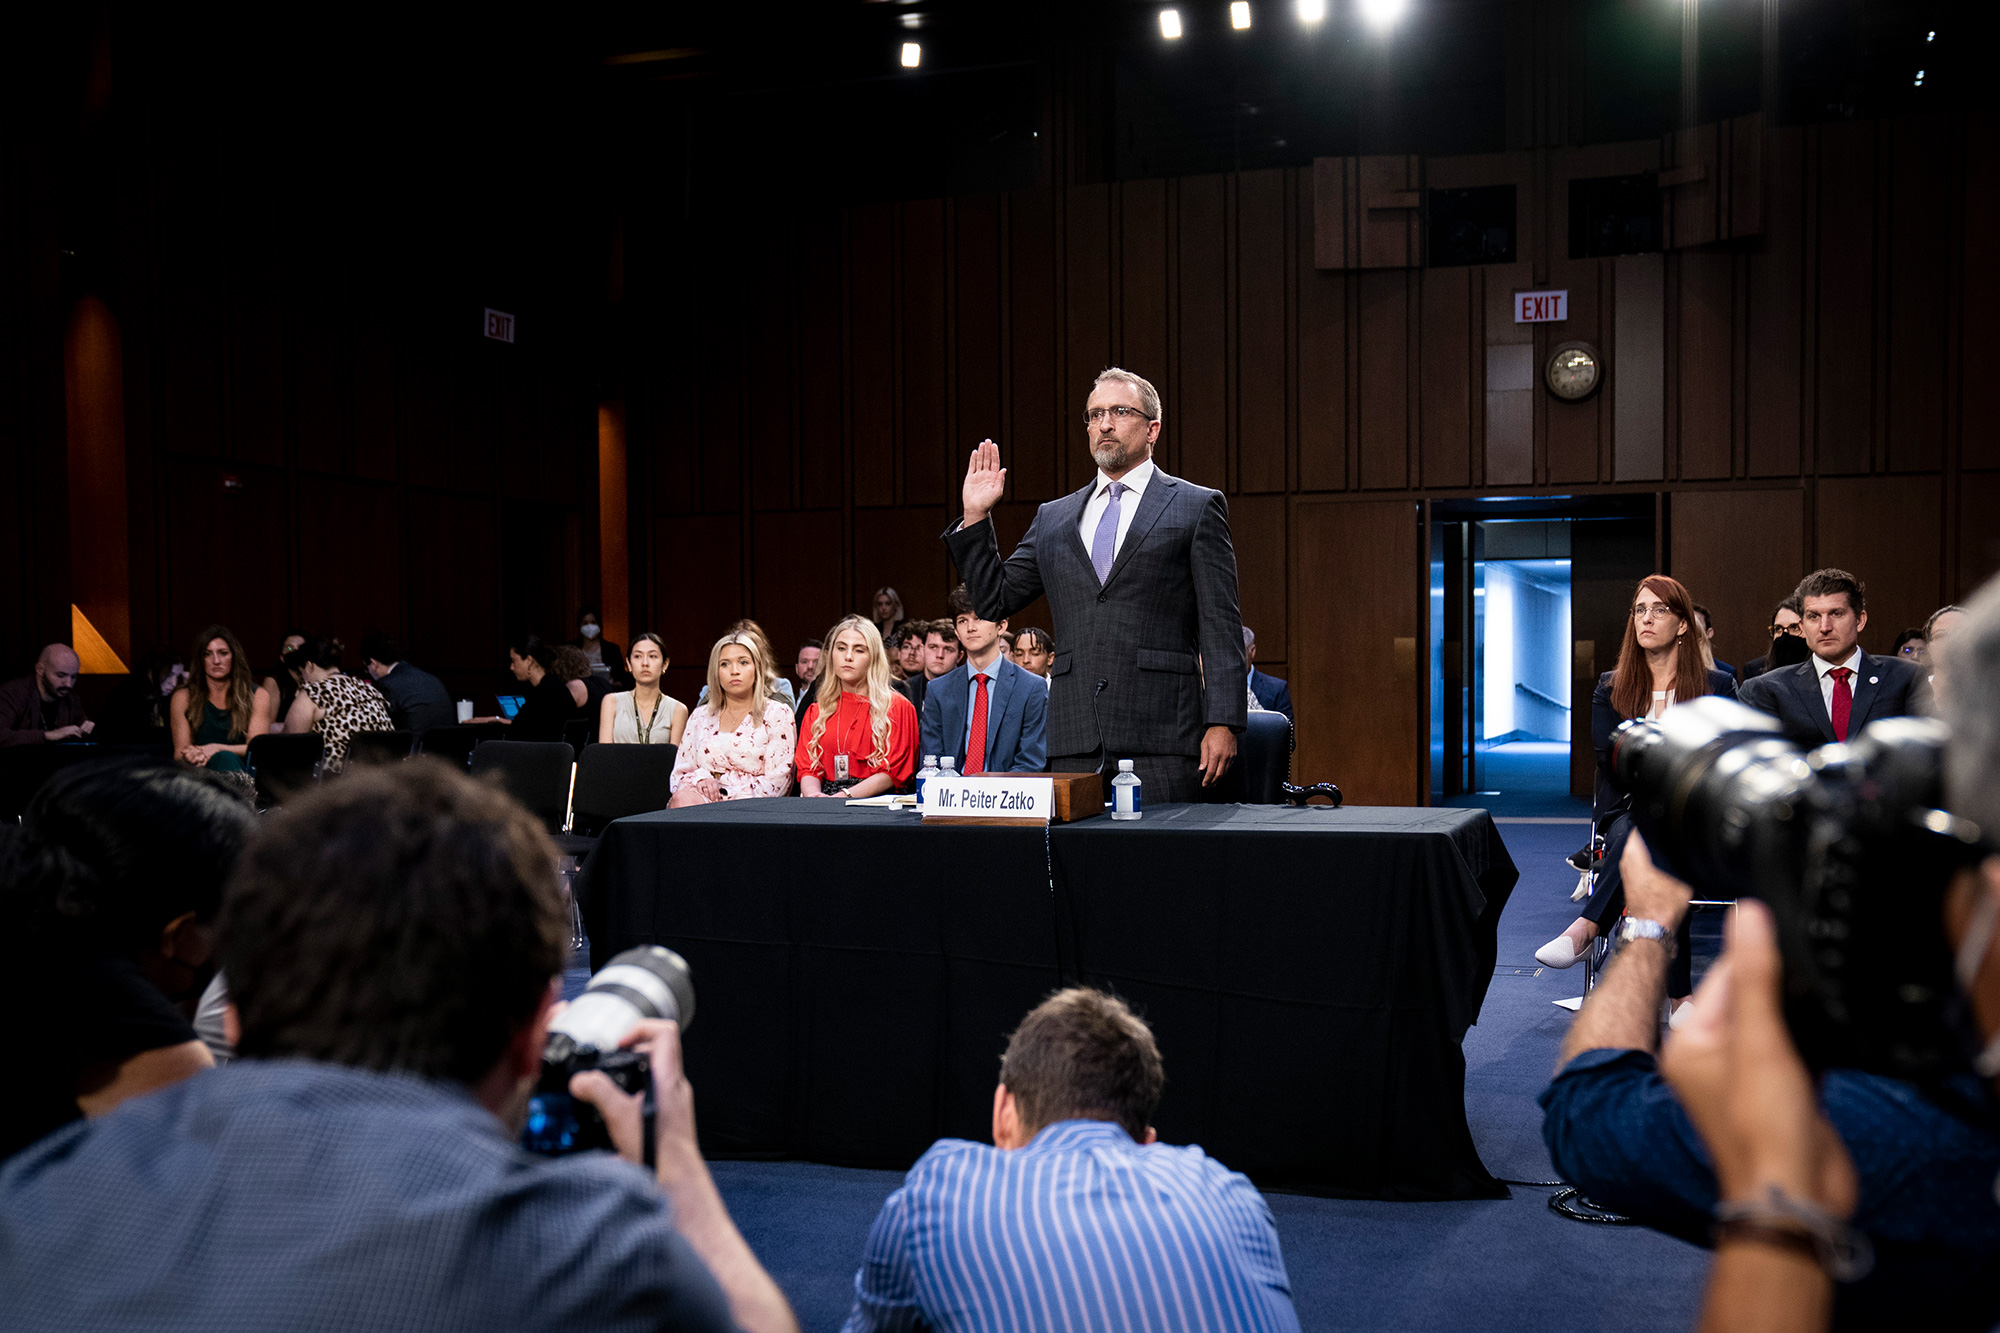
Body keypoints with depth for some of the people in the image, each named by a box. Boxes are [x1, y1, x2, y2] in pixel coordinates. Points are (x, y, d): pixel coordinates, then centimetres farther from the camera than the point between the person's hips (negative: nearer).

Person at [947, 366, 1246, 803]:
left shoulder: (1197, 507, 6)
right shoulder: (1053, 518, 19)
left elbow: (1220, 626, 0)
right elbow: (995, 601, 18)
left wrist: (1222, 722, -8)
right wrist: (975, 517, 8)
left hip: (1160, 736, -3)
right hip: (1074, 738, 4)